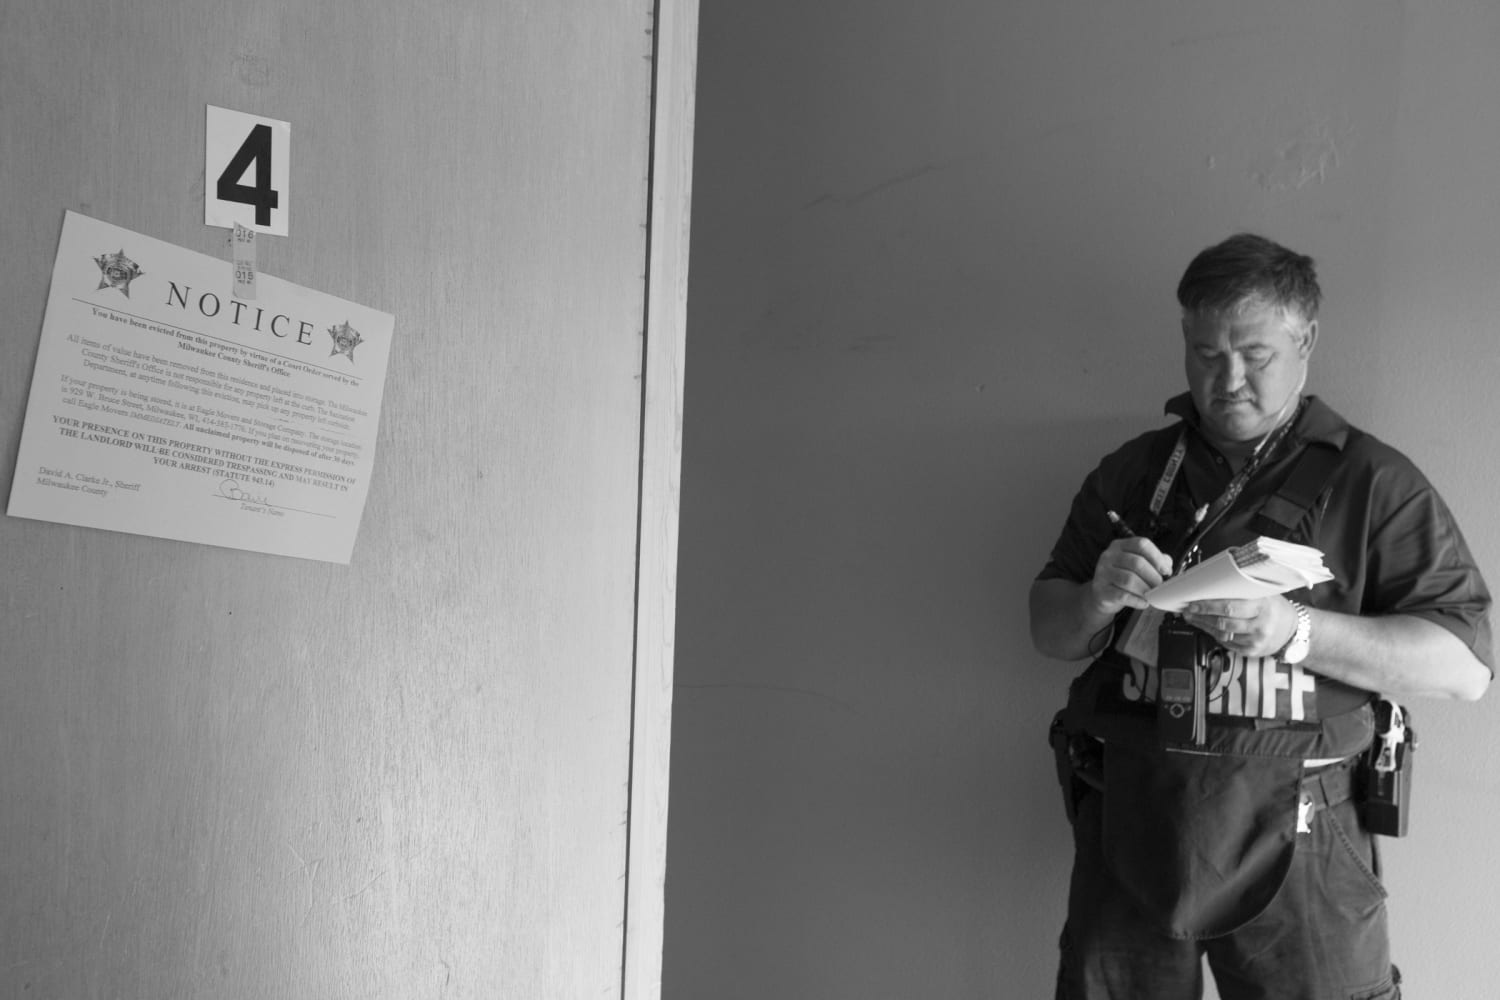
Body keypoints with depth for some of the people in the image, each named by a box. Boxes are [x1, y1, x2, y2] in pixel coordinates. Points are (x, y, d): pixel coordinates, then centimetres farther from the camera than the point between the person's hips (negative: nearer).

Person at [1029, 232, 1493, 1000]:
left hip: (1294, 844, -2)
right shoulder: (1130, 473, 10)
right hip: (1129, 826, 3)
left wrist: (1295, 630, -20)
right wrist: (1098, 600, -11)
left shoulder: (1373, 482, 1)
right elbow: (1048, 633, 12)